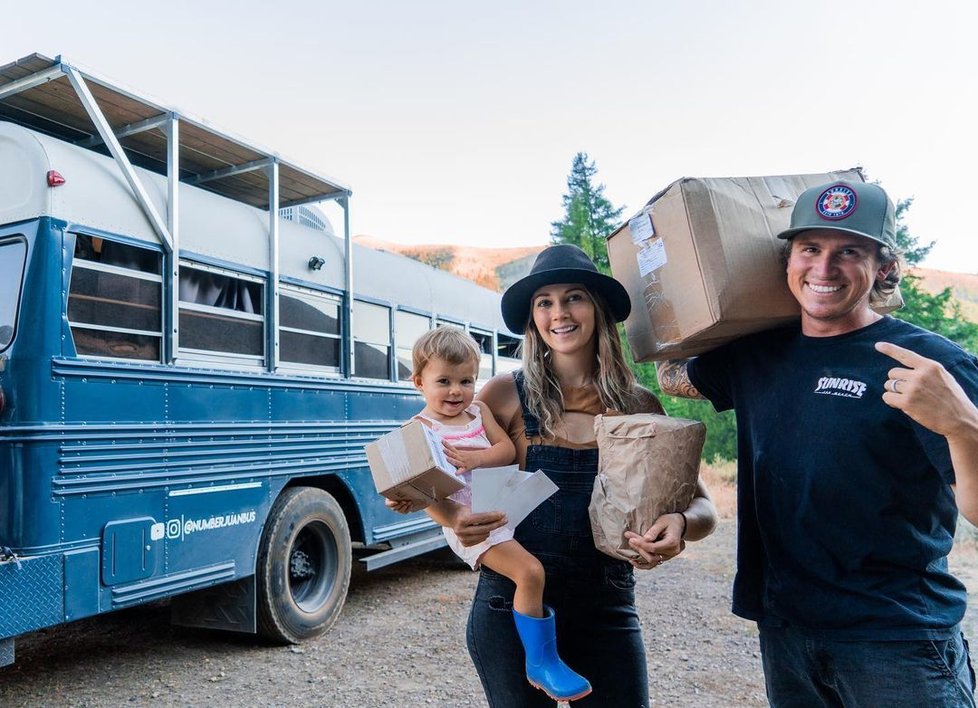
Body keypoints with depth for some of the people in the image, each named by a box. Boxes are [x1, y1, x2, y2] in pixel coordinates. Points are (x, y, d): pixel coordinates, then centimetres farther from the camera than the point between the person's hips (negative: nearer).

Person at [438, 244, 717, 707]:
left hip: (606, 610, 2)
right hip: (512, 605, -1)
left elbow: (702, 507, 1)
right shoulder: (506, 394, -5)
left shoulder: (639, 406, 0)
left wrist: (681, 523, -22)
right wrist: (457, 517, -24)